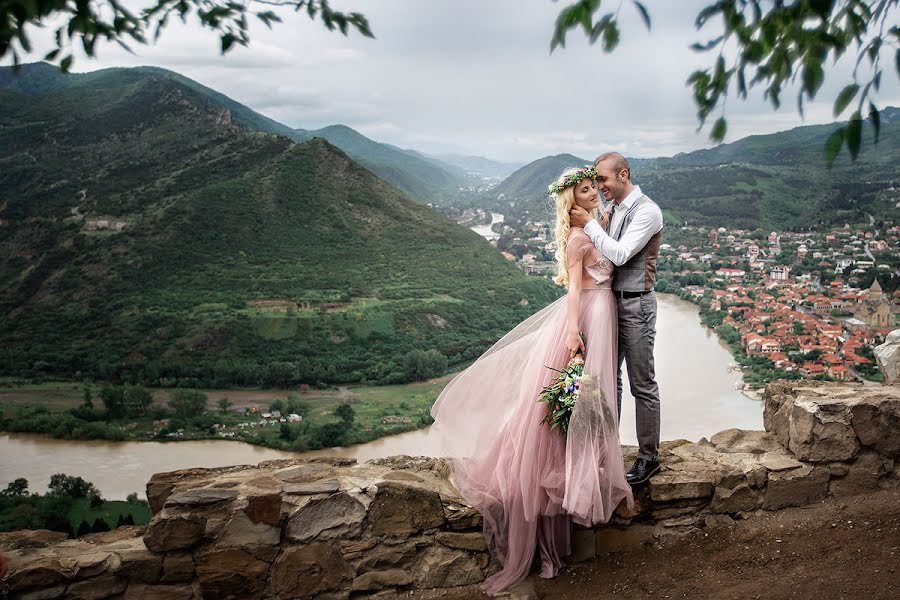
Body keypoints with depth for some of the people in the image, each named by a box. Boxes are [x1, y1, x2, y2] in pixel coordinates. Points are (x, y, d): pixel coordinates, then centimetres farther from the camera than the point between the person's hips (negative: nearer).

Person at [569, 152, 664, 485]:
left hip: (636, 305, -8)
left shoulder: (647, 211, -13)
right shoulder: (612, 210, 10)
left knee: (642, 384, 2)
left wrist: (589, 224, -15)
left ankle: (648, 457, 14)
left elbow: (619, 255, -21)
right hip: (611, 301, 8)